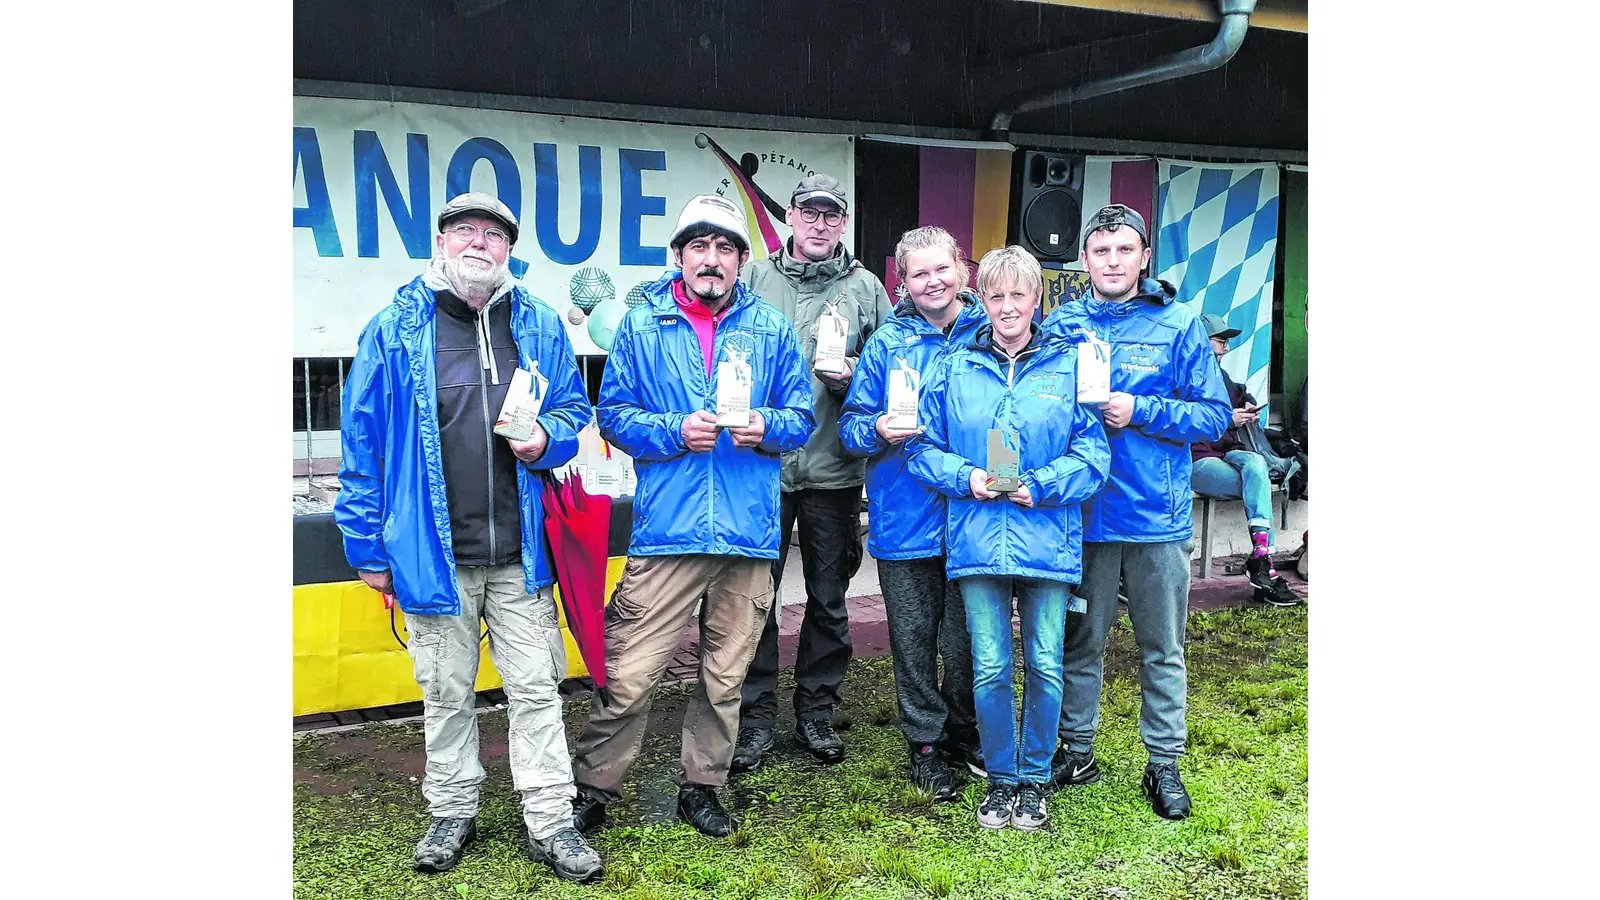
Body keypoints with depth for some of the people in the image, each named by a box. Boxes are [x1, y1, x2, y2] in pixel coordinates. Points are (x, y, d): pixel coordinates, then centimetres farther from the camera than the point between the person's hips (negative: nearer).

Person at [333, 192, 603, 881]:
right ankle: (452, 815, 31)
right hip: (434, 554, -1)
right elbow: (362, 444, 0)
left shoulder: (541, 327, 4)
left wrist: (547, 438, -9)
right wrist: (368, 547, -1)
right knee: (446, 692, 13)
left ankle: (549, 822, 18)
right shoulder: (394, 332, -3)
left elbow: (575, 410, 15)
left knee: (535, 687, 6)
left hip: (521, 553, 1)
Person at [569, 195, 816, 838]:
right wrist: (676, 432, -13)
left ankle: (701, 788, 31)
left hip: (749, 531, 2)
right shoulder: (642, 326, 5)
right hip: (666, 530, -2)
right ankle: (593, 789, 17)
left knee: (725, 676, 13)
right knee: (629, 675, -3)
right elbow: (613, 415, 3)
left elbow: (802, 418, 10)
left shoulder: (770, 329, 9)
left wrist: (766, 426, -11)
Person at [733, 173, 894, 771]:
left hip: (834, 469, 1)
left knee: (828, 599, 11)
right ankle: (755, 716, 18)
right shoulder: (754, 279, 6)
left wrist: (852, 375, -11)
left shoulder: (865, 288, 7)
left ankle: (816, 712, 27)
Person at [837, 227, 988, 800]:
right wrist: (878, 431, -19)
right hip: (904, 522, 0)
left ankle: (966, 736, 32)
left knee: (966, 641, 10)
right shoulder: (887, 343, 3)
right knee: (913, 640, 9)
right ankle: (925, 744, 26)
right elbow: (850, 426, 3)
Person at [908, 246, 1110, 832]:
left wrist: (1040, 487, -13)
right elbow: (925, 447, 8)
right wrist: (966, 477, -9)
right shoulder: (954, 369, 8)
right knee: (990, 668, 4)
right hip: (977, 540, 1)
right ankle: (1000, 778, 23)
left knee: (1045, 667, 6)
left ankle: (1034, 779, 25)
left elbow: (1093, 454, 0)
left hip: (1048, 539, 0)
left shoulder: (1068, 367, 4)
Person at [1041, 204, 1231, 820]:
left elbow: (1214, 416, -3)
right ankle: (1076, 751, 28)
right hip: (1081, 510, 1)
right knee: (1079, 641, 12)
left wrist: (1139, 411, -15)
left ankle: (1164, 763, 23)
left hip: (1158, 514, -1)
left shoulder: (1179, 325, 0)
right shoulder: (1059, 326, 5)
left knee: (1161, 648, 9)